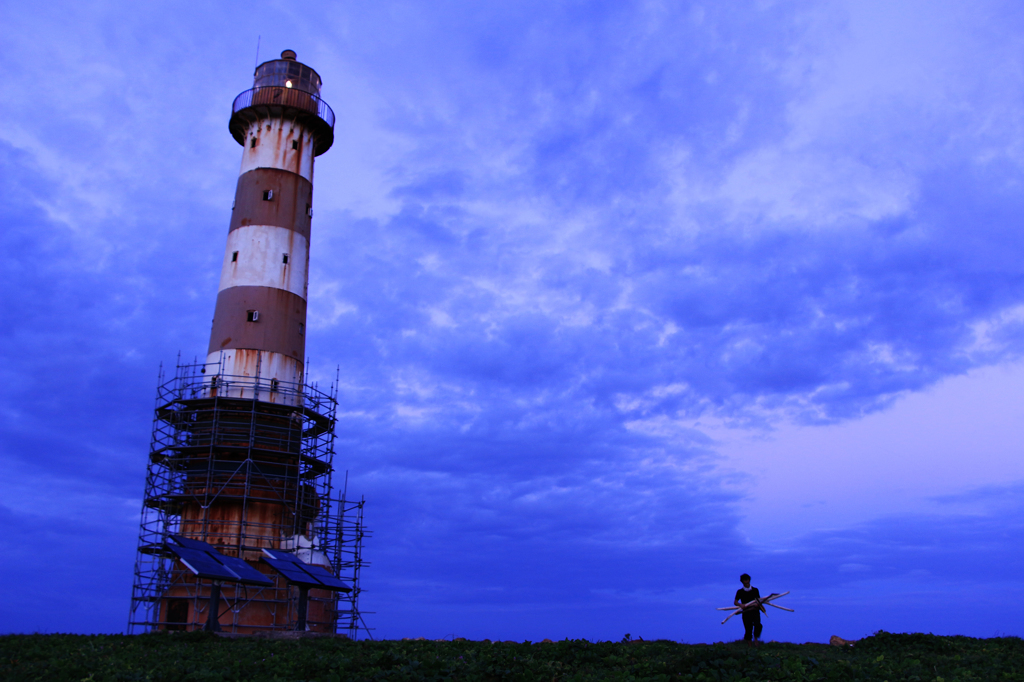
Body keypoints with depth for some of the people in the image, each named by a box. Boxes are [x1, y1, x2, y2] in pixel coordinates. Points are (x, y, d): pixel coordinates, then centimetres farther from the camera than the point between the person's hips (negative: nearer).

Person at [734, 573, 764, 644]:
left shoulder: (755, 590, 13)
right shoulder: (740, 592, 8)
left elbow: (759, 600, 11)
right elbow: (735, 602, 4)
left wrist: (761, 606, -10)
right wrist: (740, 604, -18)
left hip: (755, 611, 1)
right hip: (746, 612, 0)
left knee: (758, 624, -25)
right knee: (748, 629, -5)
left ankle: (756, 639, -6)